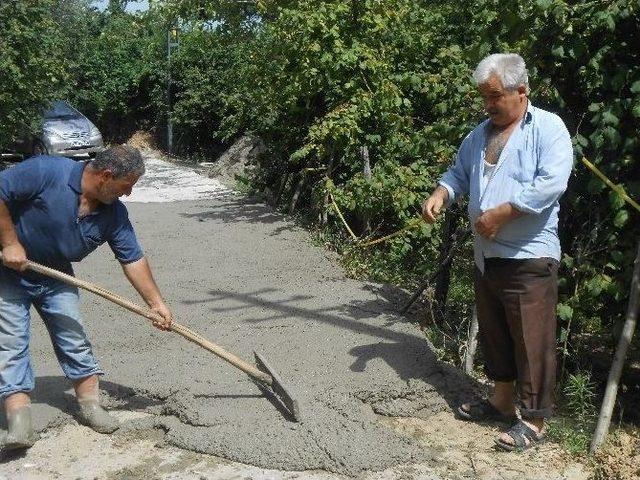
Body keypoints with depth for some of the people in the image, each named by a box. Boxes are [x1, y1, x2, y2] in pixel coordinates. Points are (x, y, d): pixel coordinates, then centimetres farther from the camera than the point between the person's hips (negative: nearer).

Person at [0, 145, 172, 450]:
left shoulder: (114, 212, -11)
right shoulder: (47, 171, -29)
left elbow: (133, 259, -6)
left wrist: (156, 302, -9)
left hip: (56, 276, 5)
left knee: (74, 338, 2)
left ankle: (89, 403, 14)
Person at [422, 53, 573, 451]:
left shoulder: (548, 128, -8)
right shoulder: (480, 135, 15)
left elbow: (552, 183, -20)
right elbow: (458, 173, 24)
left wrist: (500, 214, -19)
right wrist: (440, 194, 1)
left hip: (529, 257, -8)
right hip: (487, 254, 8)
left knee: (532, 339, -3)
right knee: (494, 333, 17)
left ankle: (534, 420, 7)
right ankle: (502, 400, 32)